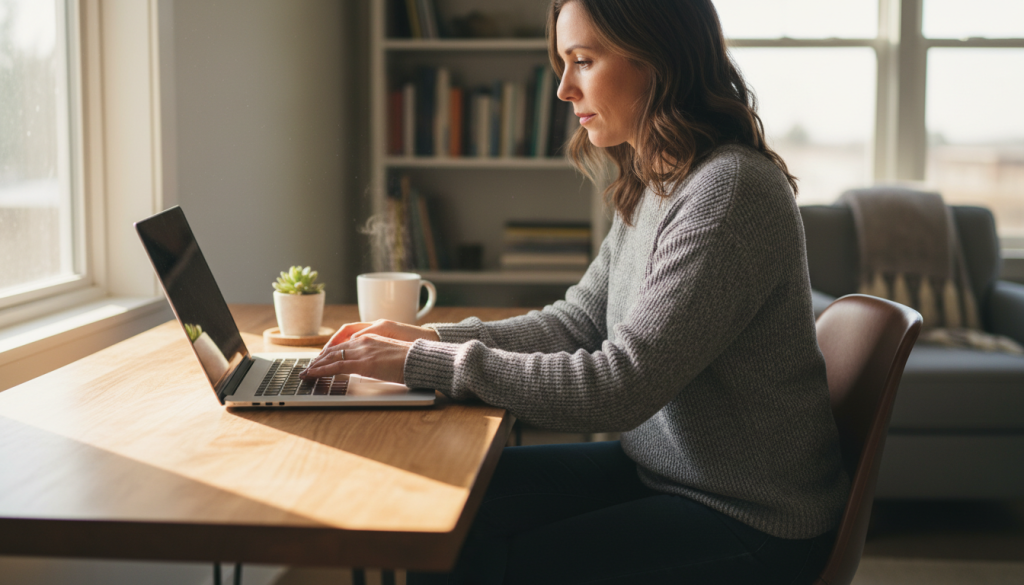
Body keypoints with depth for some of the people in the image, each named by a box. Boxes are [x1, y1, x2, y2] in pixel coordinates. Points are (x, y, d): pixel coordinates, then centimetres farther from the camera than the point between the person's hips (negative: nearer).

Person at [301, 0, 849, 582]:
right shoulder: (651, 184, 5)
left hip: (750, 520, -8)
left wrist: (423, 363, -23)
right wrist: (430, 338, -3)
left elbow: (620, 387, -27)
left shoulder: (732, 191, -25)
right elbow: (579, 320, 9)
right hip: (657, 464, 8)